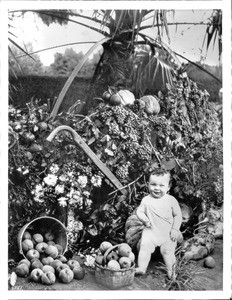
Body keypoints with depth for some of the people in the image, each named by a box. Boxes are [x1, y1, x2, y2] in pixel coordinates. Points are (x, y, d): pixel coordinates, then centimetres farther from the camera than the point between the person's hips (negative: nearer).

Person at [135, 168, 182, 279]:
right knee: (145, 246, -14)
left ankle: (171, 270, 7)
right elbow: (139, 211, 7)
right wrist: (143, 218, -14)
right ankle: (141, 268, -5)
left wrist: (175, 229, -6)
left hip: (168, 233, -1)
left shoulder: (171, 200, -4)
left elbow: (178, 215, 2)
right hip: (151, 231, 1)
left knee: (167, 250, -10)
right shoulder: (146, 200, -2)